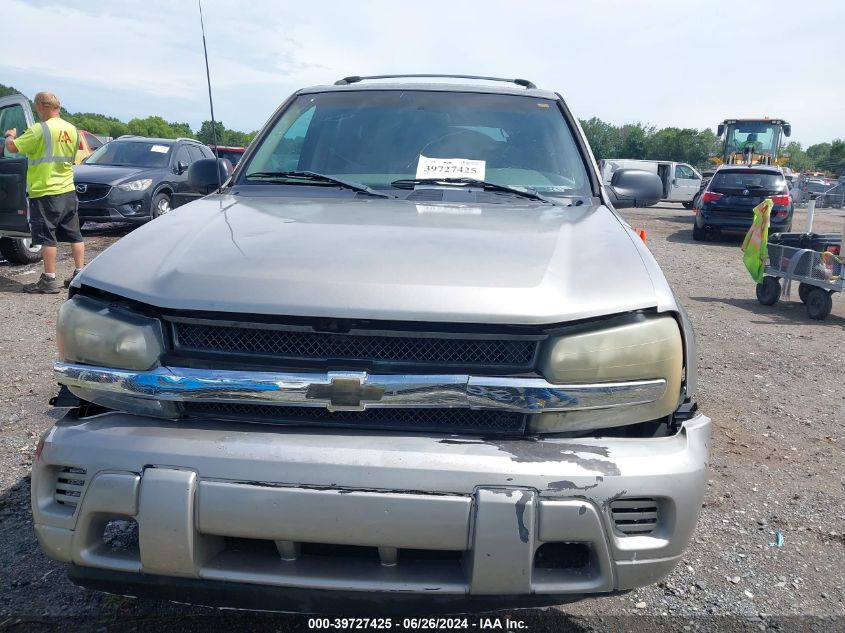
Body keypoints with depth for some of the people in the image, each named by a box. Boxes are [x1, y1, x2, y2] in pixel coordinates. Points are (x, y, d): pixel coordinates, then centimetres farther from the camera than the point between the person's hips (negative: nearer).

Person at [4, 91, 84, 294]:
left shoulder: (41, 130, -15)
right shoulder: (71, 130, 8)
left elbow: (12, 147, -13)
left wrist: (10, 135, 9)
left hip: (45, 193, -7)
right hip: (68, 191, 7)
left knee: (46, 237, -2)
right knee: (74, 234, 10)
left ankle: (49, 280, 1)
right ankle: (79, 274, 15)